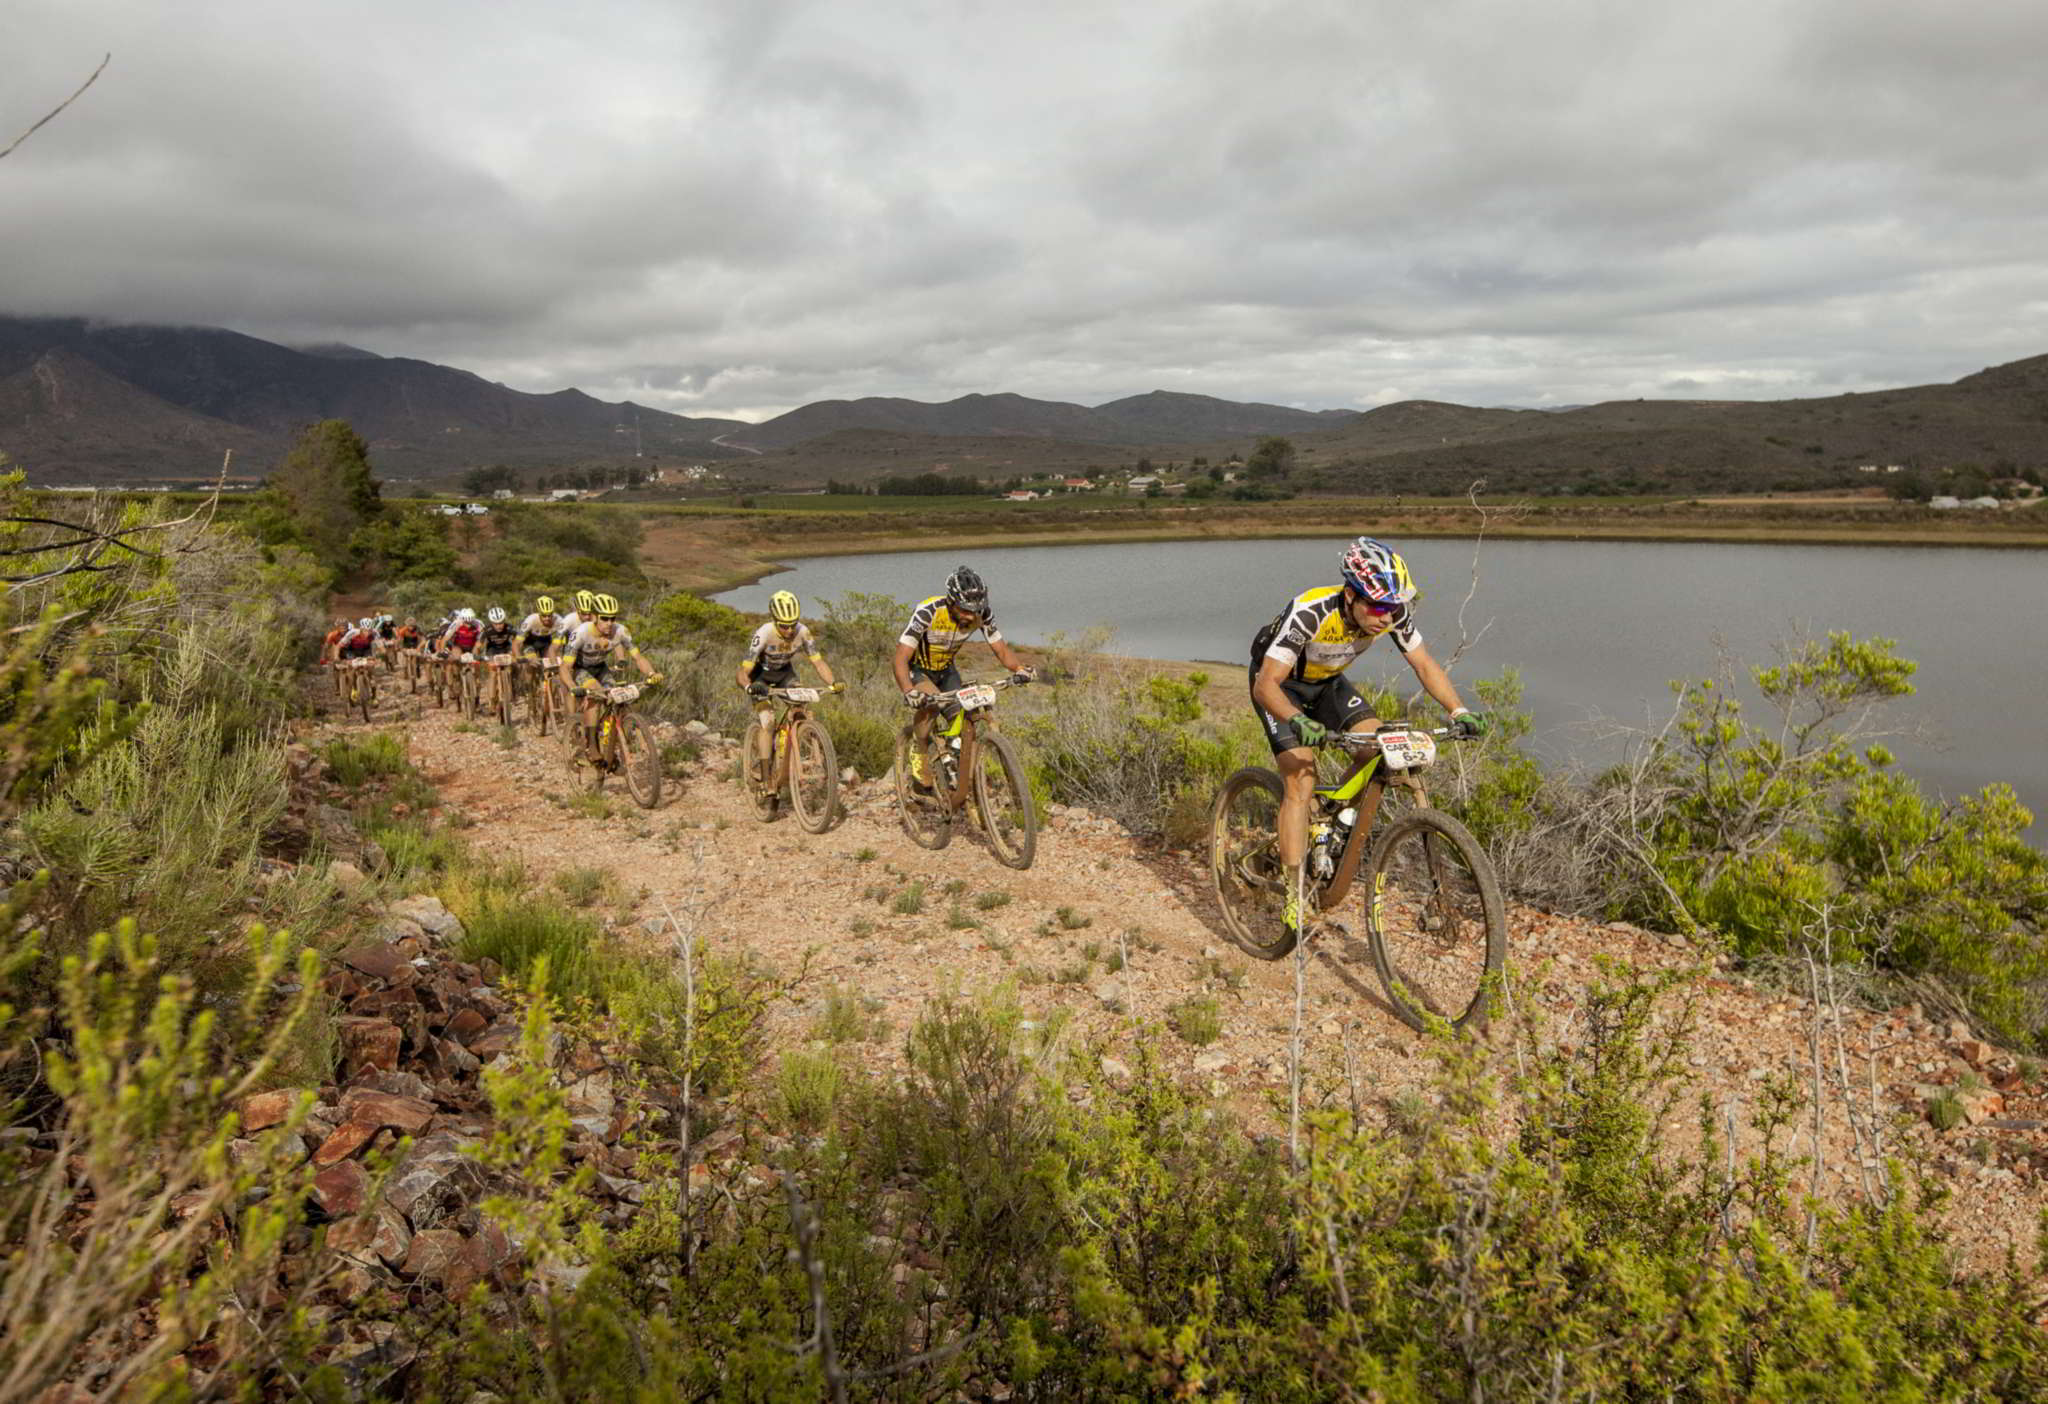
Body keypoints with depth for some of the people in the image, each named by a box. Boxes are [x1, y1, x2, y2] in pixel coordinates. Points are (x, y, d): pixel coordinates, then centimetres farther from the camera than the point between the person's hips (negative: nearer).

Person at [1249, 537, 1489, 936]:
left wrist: (1459, 711, -27)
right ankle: (1295, 896, -13)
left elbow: (1424, 664, -11)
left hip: (1325, 682, 6)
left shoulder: (1394, 612, -23)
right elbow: (1266, 684, -38)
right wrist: (1297, 722, -56)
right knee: (1301, 781, -18)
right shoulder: (1311, 613, -38)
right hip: (1279, 683, -5)